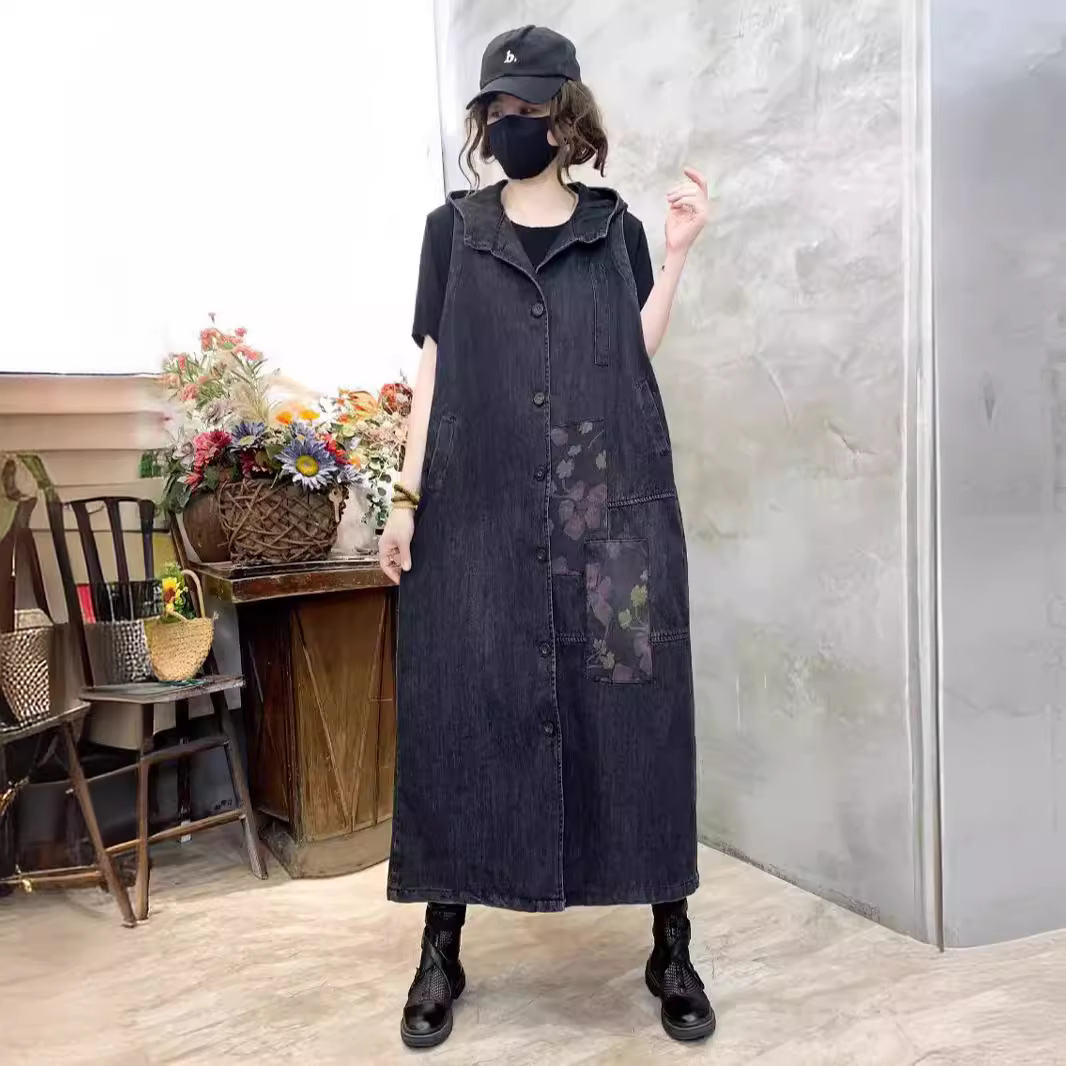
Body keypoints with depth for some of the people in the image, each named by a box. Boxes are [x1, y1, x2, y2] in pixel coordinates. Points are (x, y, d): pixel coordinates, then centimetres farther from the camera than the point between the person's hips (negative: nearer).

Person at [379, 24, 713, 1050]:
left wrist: (676, 257, 0)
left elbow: (636, 354, 7)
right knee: (464, 707, 0)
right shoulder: (454, 227, 13)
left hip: (611, 502, 0)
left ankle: (670, 943, 13)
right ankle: (442, 948, 15)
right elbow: (434, 365, 9)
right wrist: (406, 494, 3)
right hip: (479, 506, 0)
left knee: (631, 703, -2)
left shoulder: (616, 229, 13)